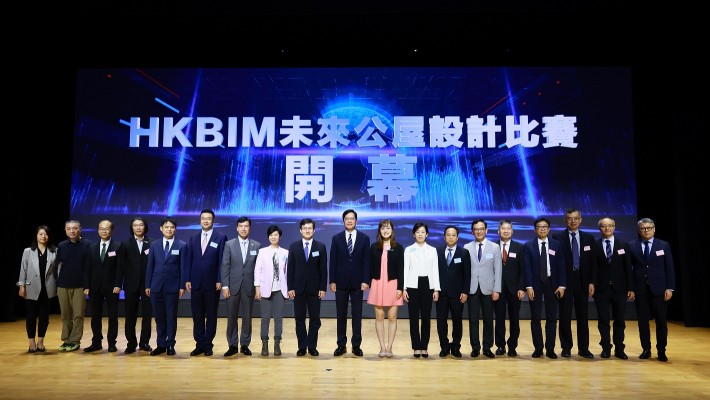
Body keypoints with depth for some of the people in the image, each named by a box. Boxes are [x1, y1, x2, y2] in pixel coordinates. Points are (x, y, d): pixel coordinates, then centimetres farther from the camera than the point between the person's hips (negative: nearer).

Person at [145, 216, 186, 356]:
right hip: (156, 286, 3)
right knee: (159, 317, 8)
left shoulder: (182, 245, 0)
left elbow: (183, 267, -3)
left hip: (173, 286, -3)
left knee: (171, 317, 3)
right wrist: (147, 285, 4)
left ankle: (170, 345, 11)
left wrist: (182, 286, -7)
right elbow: (150, 266, 8)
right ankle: (160, 345, 16)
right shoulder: (154, 245, 8)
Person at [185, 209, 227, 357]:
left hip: (212, 283, -3)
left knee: (211, 316, 6)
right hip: (196, 283, 3)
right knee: (197, 316, 7)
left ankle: (208, 345, 15)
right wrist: (187, 280, 1)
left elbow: (222, 261, -5)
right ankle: (199, 344, 16)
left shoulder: (220, 238, -2)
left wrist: (219, 281, -10)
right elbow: (189, 260, 8)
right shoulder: (193, 238, 10)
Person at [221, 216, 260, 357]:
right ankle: (233, 345, 13)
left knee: (247, 317, 6)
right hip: (233, 286, 0)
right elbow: (225, 266, 0)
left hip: (249, 286, 0)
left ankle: (245, 345, 15)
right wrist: (225, 286, -7)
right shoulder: (229, 244, 3)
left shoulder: (256, 245, 4)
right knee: (232, 317, 4)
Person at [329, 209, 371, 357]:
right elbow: (333, 261, 1)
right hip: (341, 281, 0)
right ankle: (341, 345, 15)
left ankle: (356, 345, 13)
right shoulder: (336, 238, 3)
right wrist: (332, 281, -4)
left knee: (357, 315, 5)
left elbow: (366, 261, 0)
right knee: (341, 315, 7)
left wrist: (365, 281, -7)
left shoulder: (364, 238, 2)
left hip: (357, 282, 0)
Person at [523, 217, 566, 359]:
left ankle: (550, 349, 13)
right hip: (535, 284, -1)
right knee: (535, 318, 4)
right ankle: (538, 348, 12)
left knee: (552, 318, 5)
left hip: (552, 284, 1)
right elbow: (527, 267, -4)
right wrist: (529, 286, -12)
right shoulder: (528, 246, 0)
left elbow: (561, 266, 2)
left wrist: (561, 285, -6)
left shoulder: (557, 245, 4)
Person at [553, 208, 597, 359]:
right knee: (565, 316, 3)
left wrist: (592, 282, -1)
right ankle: (566, 347, 13)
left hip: (582, 281, 2)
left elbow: (593, 262, 7)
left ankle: (583, 348, 16)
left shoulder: (589, 238, 8)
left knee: (583, 316, 7)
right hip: (565, 281, -2)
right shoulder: (558, 237, -2)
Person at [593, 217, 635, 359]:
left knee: (620, 320, 7)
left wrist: (630, 288, 0)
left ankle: (619, 349, 15)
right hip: (601, 288, -1)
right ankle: (606, 348, 13)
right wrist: (591, 285, -7)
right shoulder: (594, 245, 0)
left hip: (619, 288, 1)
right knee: (603, 320, 3)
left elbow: (628, 268, 3)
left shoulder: (623, 245, 5)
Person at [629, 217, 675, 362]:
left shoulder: (664, 245, 4)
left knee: (661, 321, 5)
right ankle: (646, 349, 15)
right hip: (640, 289, 0)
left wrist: (670, 288, -5)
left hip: (658, 288, 0)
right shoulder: (632, 246, 3)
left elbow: (669, 268, 2)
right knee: (643, 321, 5)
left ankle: (661, 351, 16)